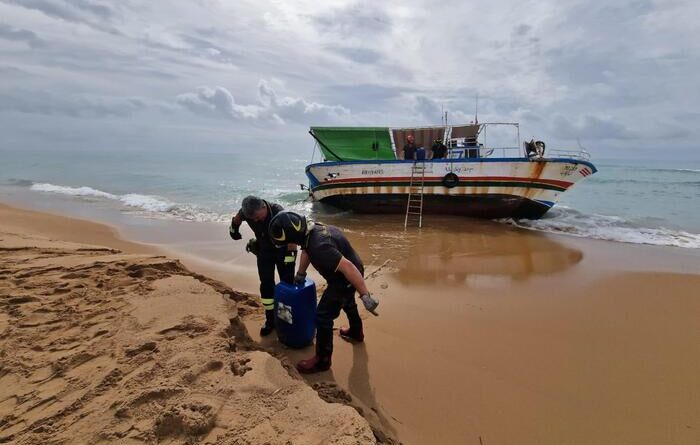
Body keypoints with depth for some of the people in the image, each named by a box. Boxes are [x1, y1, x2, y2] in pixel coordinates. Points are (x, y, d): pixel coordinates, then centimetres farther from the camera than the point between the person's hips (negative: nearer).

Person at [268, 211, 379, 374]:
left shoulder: (319, 246, -37)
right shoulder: (310, 230, -6)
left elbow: (348, 267, -39)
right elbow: (306, 251, 15)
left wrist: (365, 296, -37)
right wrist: (300, 274, 25)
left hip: (347, 278, -10)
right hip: (344, 275, 10)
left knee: (323, 315, -3)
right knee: (347, 302, 33)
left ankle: (322, 360, 13)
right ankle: (356, 332, 59)